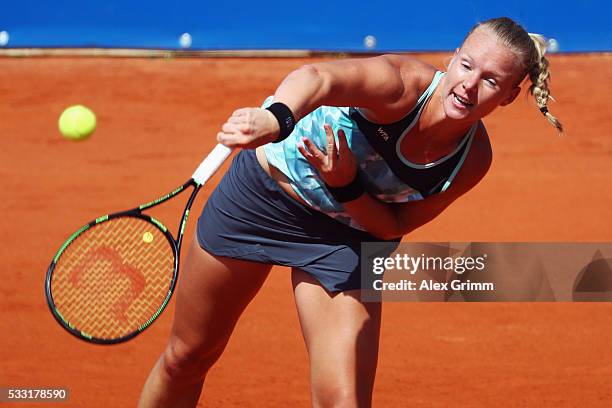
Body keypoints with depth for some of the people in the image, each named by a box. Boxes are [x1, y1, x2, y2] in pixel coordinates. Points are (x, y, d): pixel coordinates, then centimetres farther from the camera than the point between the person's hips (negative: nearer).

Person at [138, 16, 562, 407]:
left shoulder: (474, 159, -18)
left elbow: (393, 225, -10)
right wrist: (276, 117, -74)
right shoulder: (404, 83, -32)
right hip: (264, 193, -2)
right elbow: (319, 77, -52)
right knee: (186, 360, 12)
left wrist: (348, 186, -31)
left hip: (345, 236, 3)